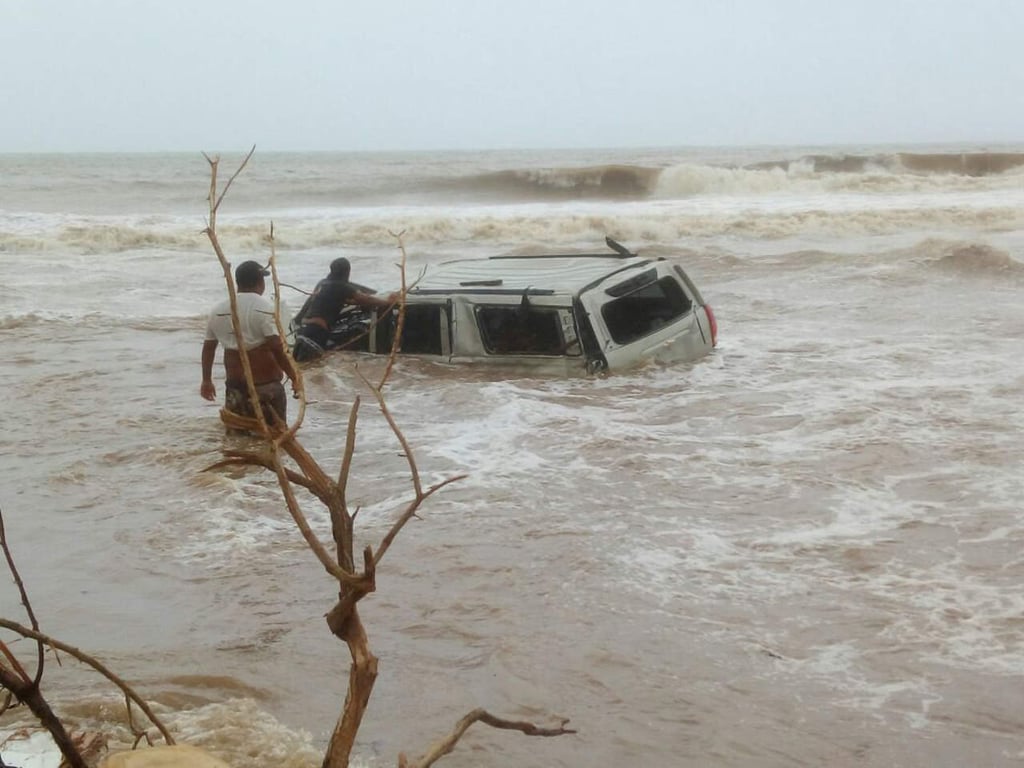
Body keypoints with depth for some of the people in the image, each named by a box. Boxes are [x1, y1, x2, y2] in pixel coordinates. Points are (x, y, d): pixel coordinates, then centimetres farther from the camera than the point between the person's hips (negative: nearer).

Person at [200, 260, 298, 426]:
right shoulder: (264, 308, -11)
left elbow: (208, 348, 13)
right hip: (264, 383, -5)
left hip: (235, 383, 5)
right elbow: (276, 348, -18)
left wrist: (207, 380, 22)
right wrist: (293, 376, -11)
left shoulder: (218, 311, 6)